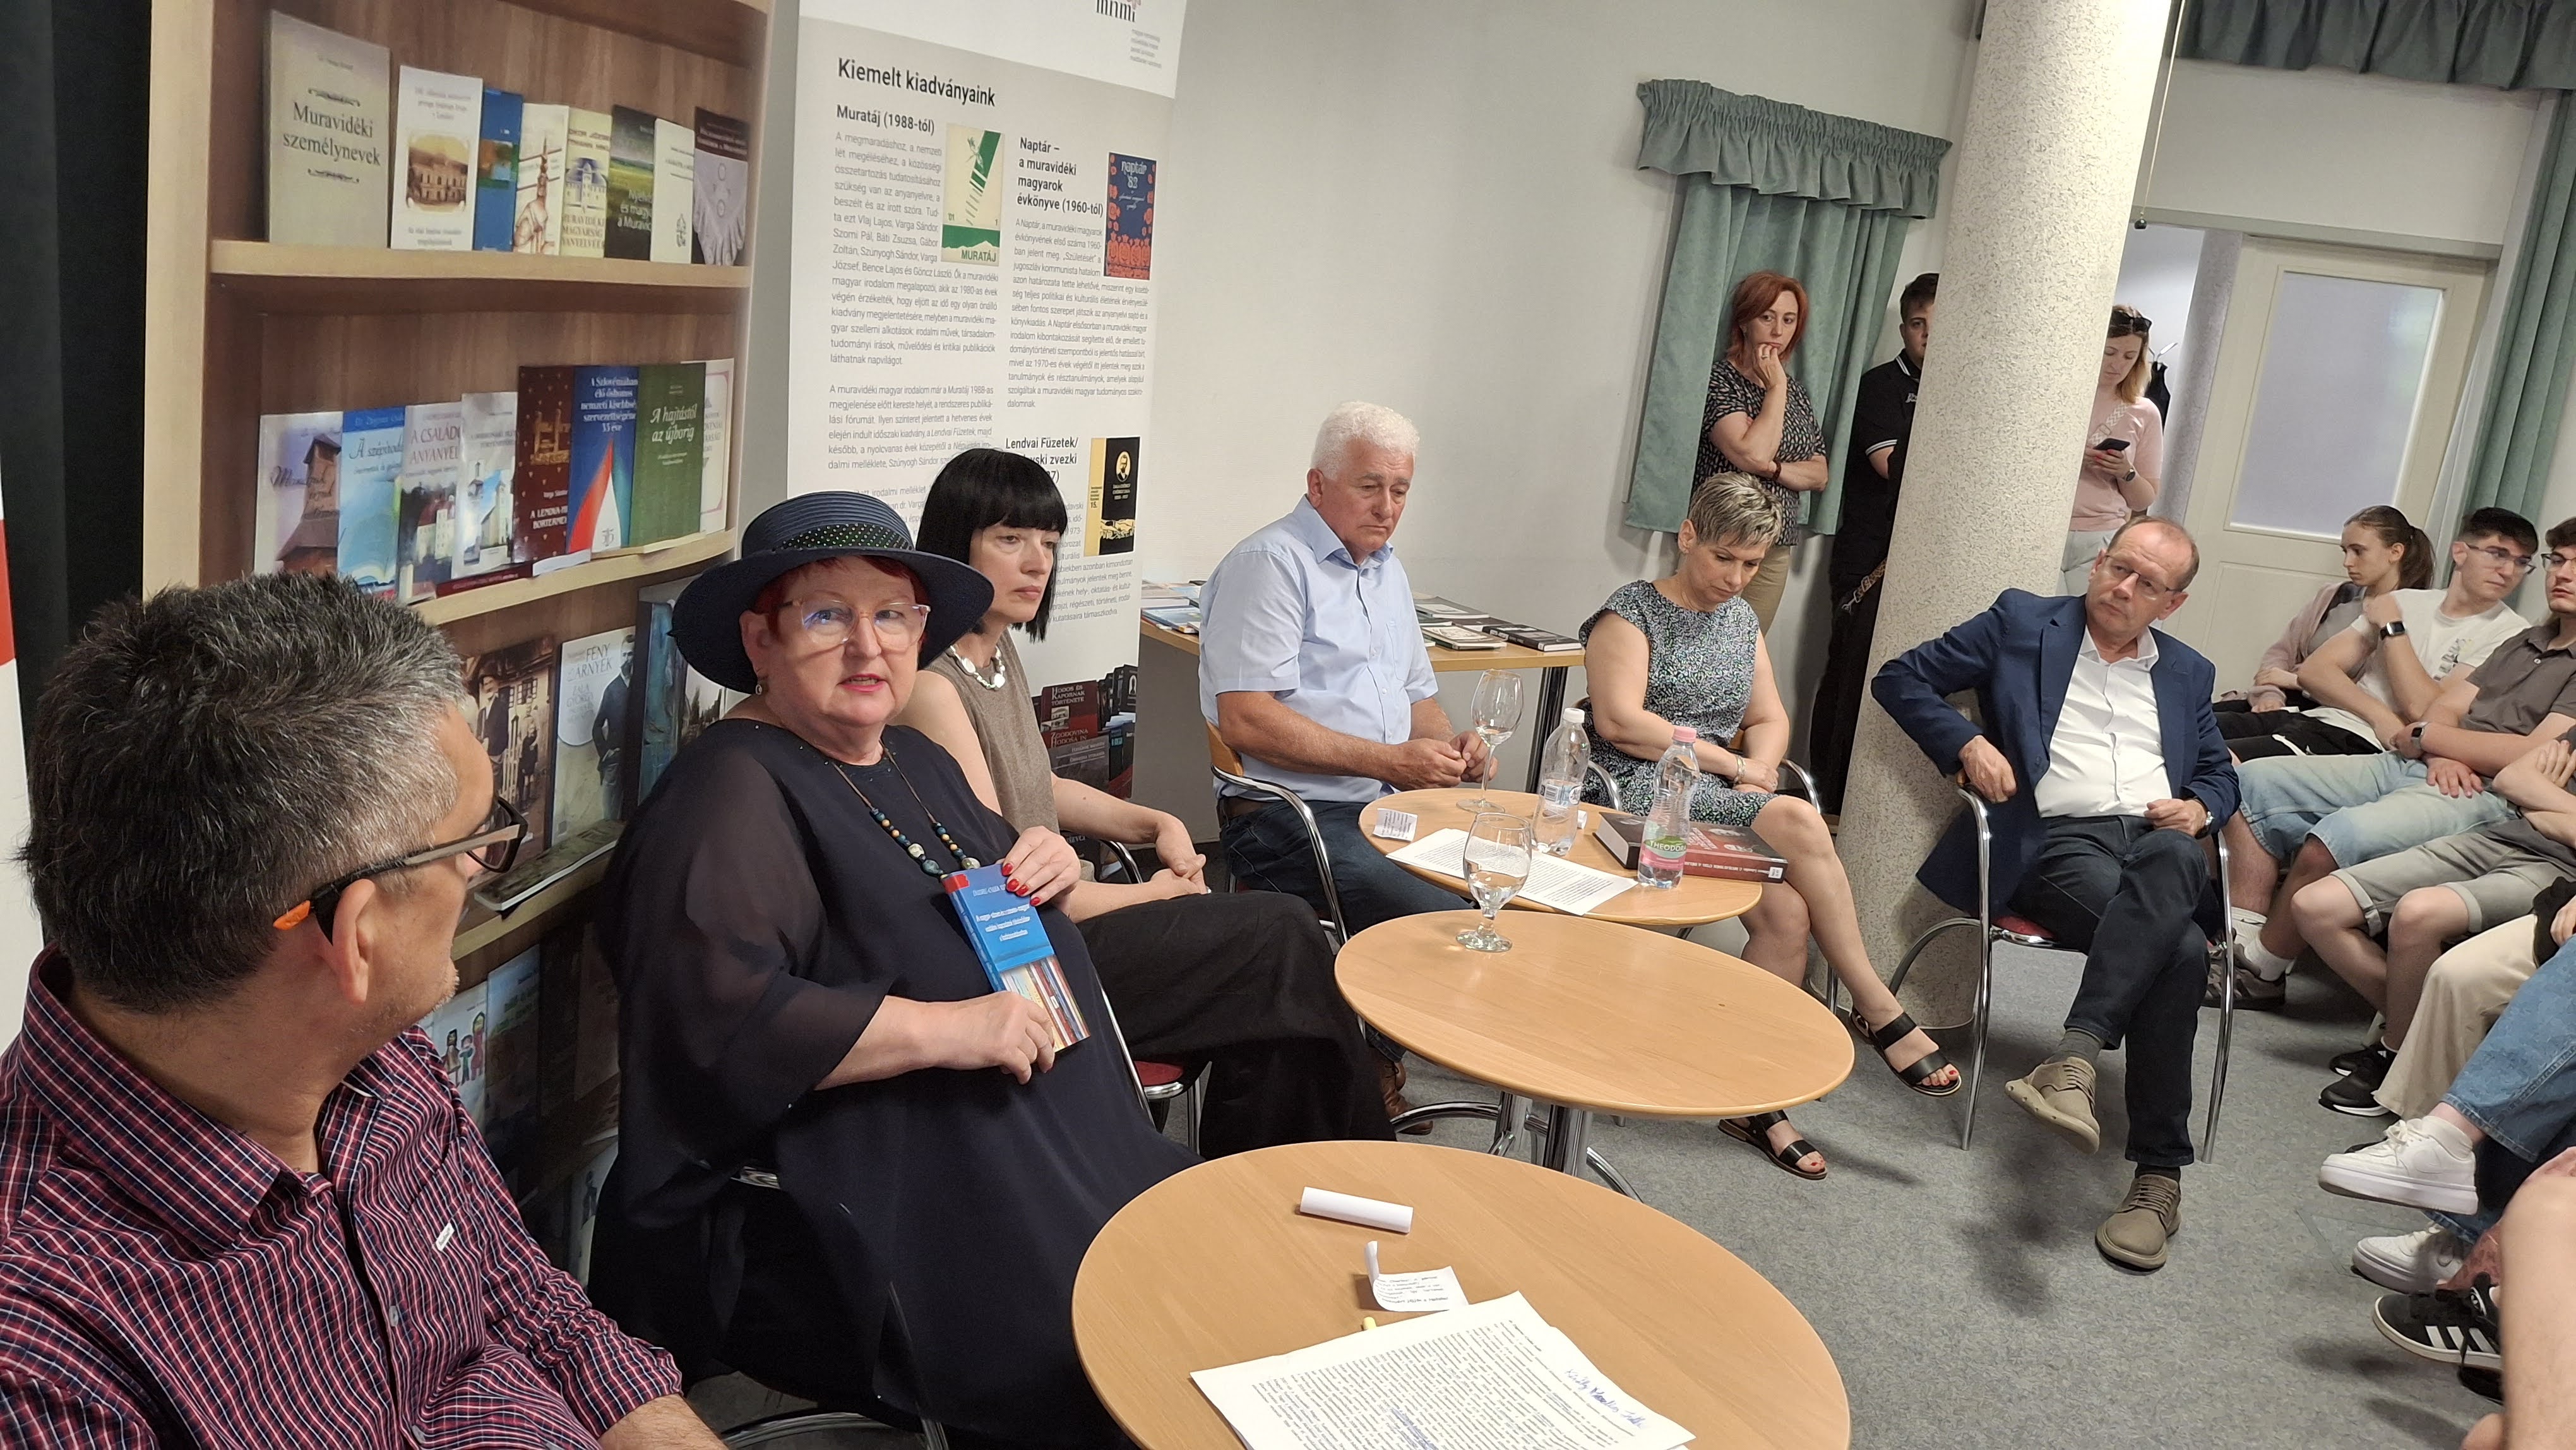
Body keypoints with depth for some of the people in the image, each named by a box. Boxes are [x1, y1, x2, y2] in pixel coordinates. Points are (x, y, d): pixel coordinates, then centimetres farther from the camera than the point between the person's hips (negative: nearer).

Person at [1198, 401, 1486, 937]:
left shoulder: (1388, 568, 22)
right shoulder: (1271, 563, -7)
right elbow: (1245, 720, -17)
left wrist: (1448, 745, 8)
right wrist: (1389, 762, -16)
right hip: (1294, 816, -8)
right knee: (1451, 926, -29)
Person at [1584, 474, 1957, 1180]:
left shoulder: (1741, 617, 21)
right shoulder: (1632, 611, 0)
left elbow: (1769, 718, 18)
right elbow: (1619, 720, -13)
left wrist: (1761, 766, -7)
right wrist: (1732, 765, -13)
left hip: (1717, 800, 7)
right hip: (1641, 796, -7)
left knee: (1786, 914, -25)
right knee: (1798, 821, -30)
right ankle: (1878, 1009, -21)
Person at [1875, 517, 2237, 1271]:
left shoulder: (2187, 672, 25)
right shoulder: (2022, 623, 13)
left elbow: (2220, 774, 31)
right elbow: (1901, 677, 10)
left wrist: (2200, 808, 6)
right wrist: (1967, 743, -6)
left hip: (2161, 844, 3)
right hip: (2061, 840, -3)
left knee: (2172, 860, -38)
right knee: (2178, 949, -34)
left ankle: (2074, 1055, -44)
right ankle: (2159, 1172, -32)